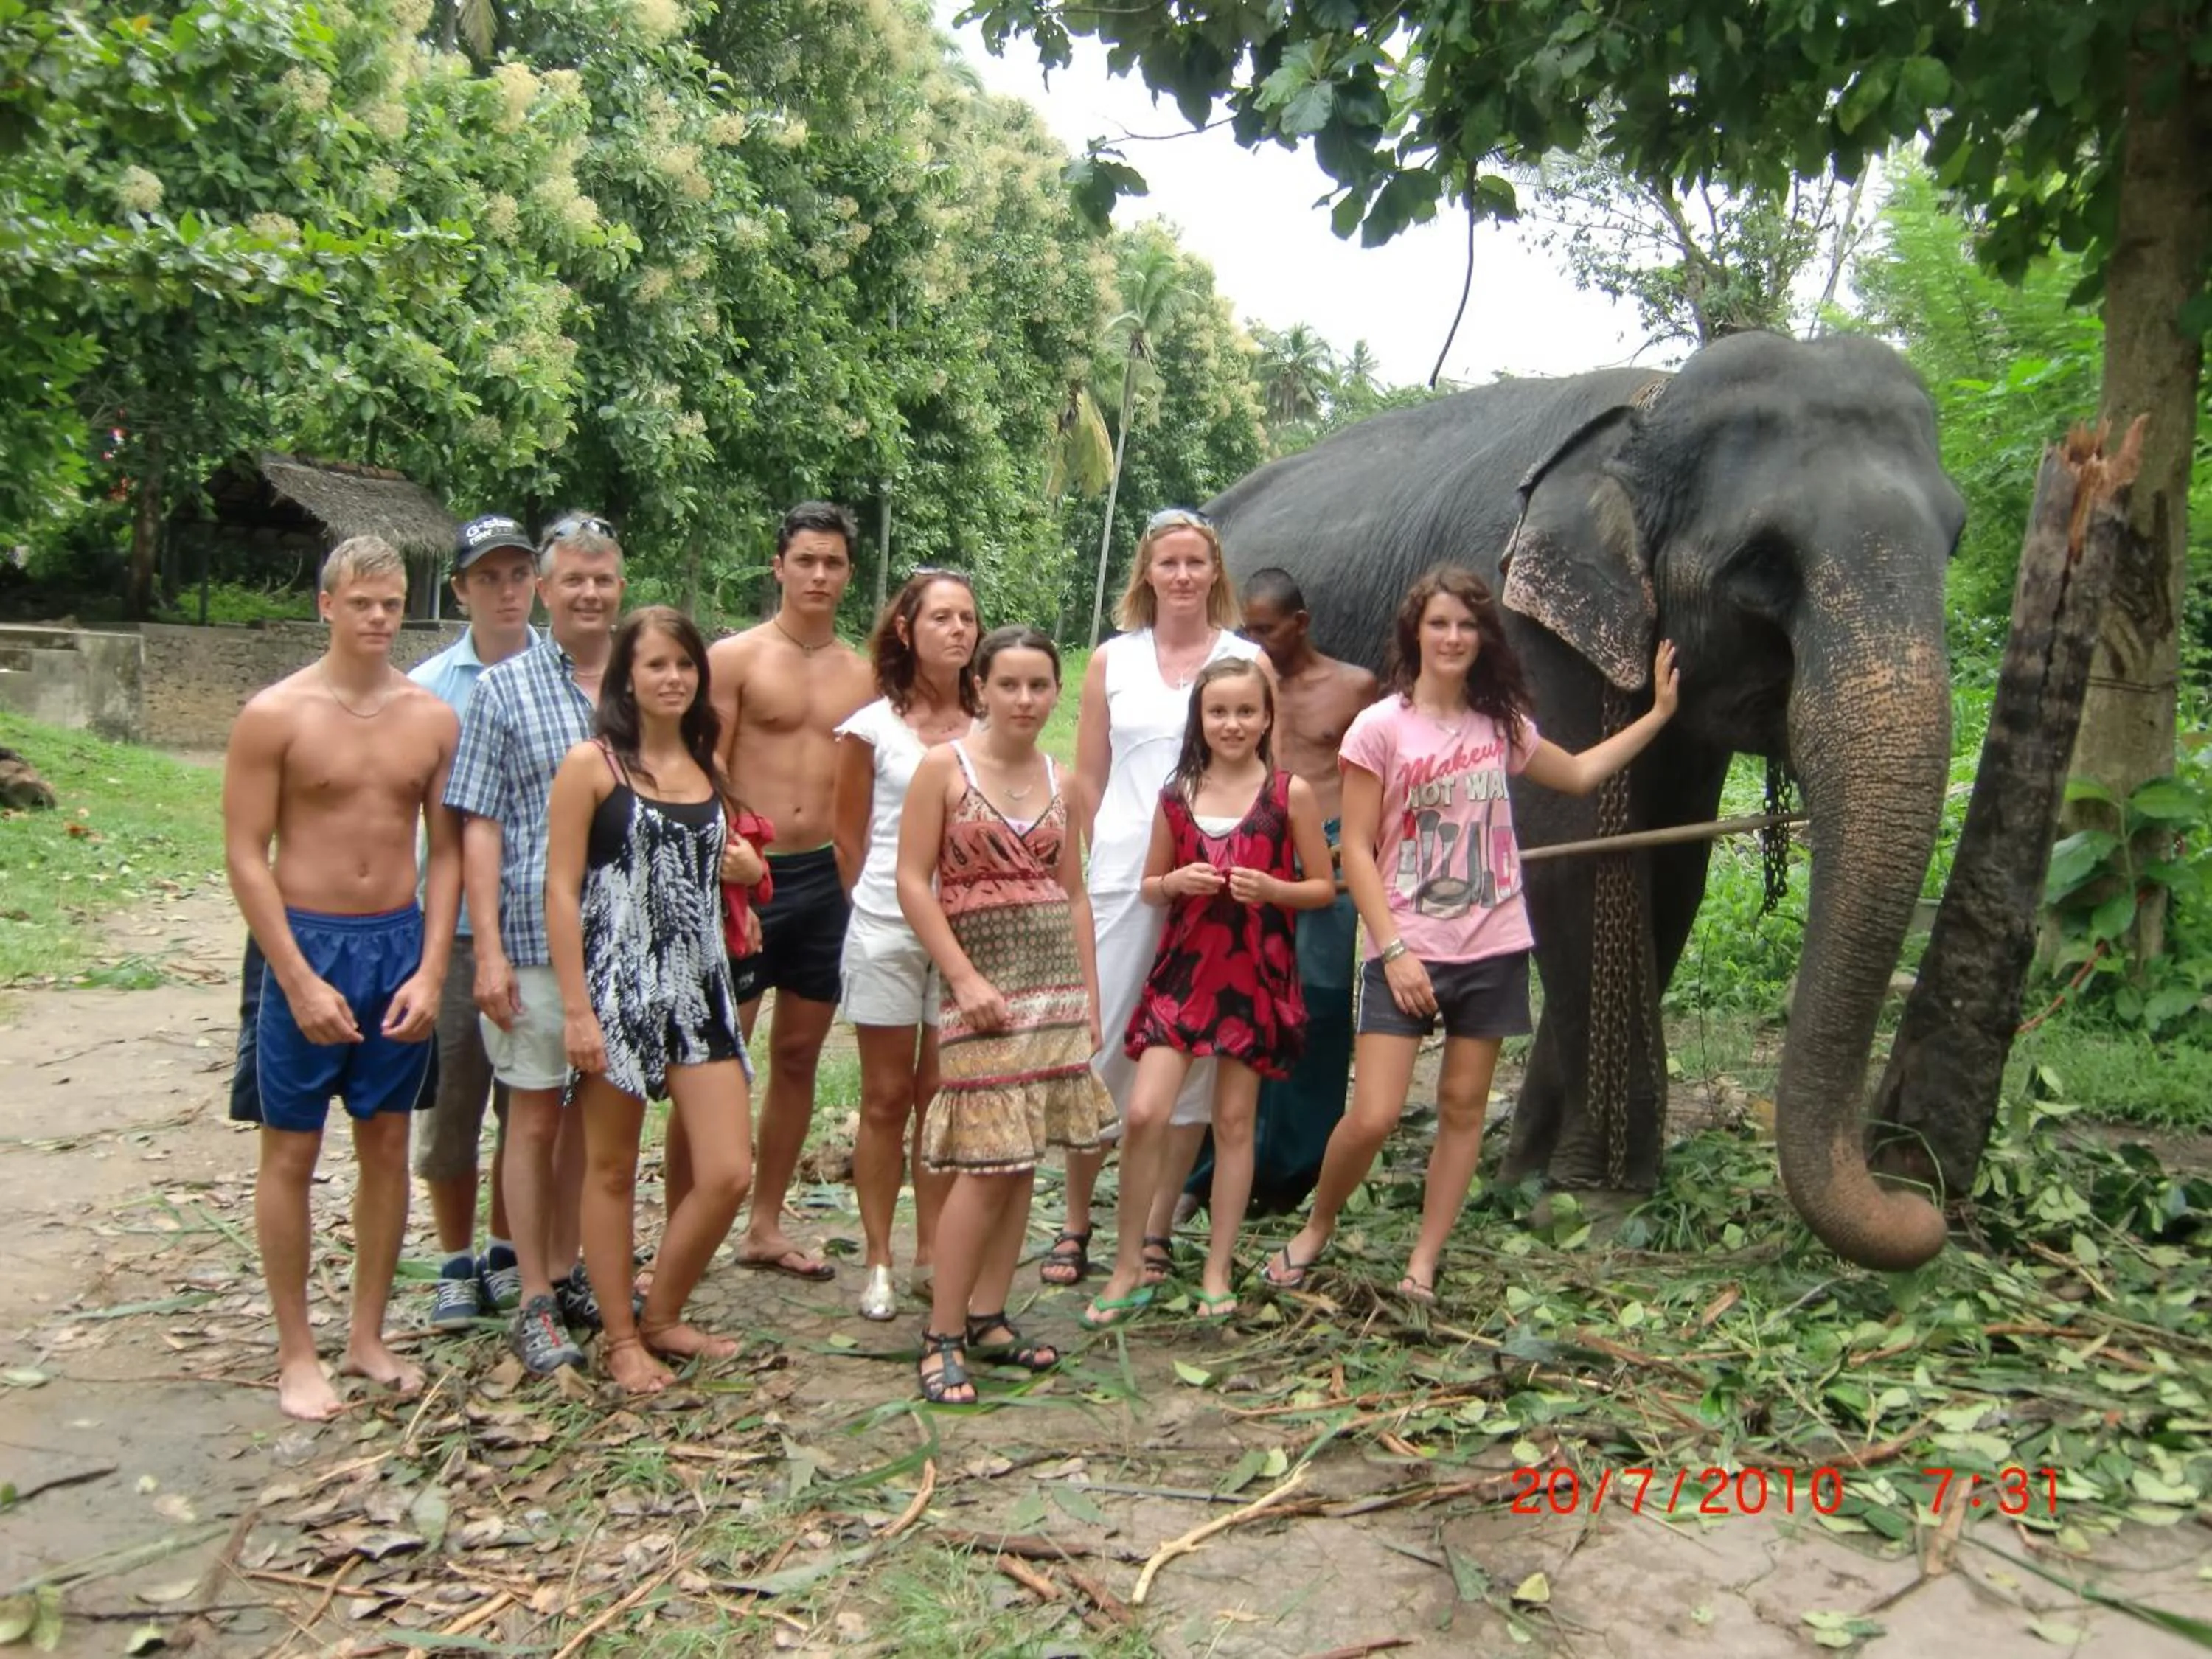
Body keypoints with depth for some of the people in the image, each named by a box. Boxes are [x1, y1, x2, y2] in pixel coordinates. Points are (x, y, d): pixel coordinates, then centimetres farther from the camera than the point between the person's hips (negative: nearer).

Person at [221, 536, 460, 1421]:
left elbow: (447, 851, 4)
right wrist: (300, 980, -14)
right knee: (292, 1151, 5)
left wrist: (430, 970, -5)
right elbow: (246, 856, -9)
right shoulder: (275, 714, -7)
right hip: (308, 944, -3)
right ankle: (295, 1353, 18)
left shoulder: (433, 718, 2)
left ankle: (368, 1336, 24)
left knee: (387, 1144, 10)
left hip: (400, 944, 4)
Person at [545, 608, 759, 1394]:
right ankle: (621, 1339, 23)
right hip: (618, 987, -5)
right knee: (612, 1171, 7)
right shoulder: (592, 764, -5)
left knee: (729, 1172, 1)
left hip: (700, 989, 5)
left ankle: (661, 1316, 23)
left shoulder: (709, 768, 13)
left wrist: (744, 867, 4)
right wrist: (576, 1009, -14)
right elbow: (561, 891, -9)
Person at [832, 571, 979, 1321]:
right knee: (887, 1101, 6)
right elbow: (850, 841, 3)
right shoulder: (872, 727, -3)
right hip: (887, 931, -2)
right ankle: (879, 1263, 16)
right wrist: (883, 908, 7)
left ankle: (932, 1252, 22)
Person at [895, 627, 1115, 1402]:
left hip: (1058, 978, 5)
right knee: (987, 1163, -9)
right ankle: (943, 1337, 3)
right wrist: (965, 978, -14)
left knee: (1023, 1160, 7)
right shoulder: (943, 767, -4)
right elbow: (912, 881, -7)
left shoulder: (1059, 780, 11)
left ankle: (988, 1318, 19)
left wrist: (1089, 995, 12)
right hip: (983, 975, -5)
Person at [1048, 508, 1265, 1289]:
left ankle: (1157, 1231, 17)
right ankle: (1075, 1223, 14)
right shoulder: (1113, 659, 8)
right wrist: (1113, 854, 4)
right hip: (1122, 880, 0)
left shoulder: (1248, 660, 5)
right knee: (1101, 1044, 0)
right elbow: (1088, 778, 10)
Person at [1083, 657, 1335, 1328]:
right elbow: (1149, 886, 12)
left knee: (1234, 1122, 8)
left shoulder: (1289, 794, -2)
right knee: (1144, 1114, -7)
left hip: (1255, 975, -1)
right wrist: (1175, 882, -11)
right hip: (1183, 969, 1)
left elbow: (1324, 887, 2)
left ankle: (1218, 1272, 21)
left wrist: (1272, 889, -16)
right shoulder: (1175, 796, 4)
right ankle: (1128, 1270, 9)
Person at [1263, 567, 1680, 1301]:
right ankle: (1316, 1229, 17)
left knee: (1464, 1106, 7)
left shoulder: (1500, 723, 8)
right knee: (1373, 1117, -10)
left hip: (1492, 950, 4)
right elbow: (1357, 849, -8)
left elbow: (1579, 774, 25)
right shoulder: (1380, 728, -7)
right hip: (1407, 953, -4)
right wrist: (1393, 950, -14)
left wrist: (1659, 711, 21)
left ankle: (1422, 1266, 18)